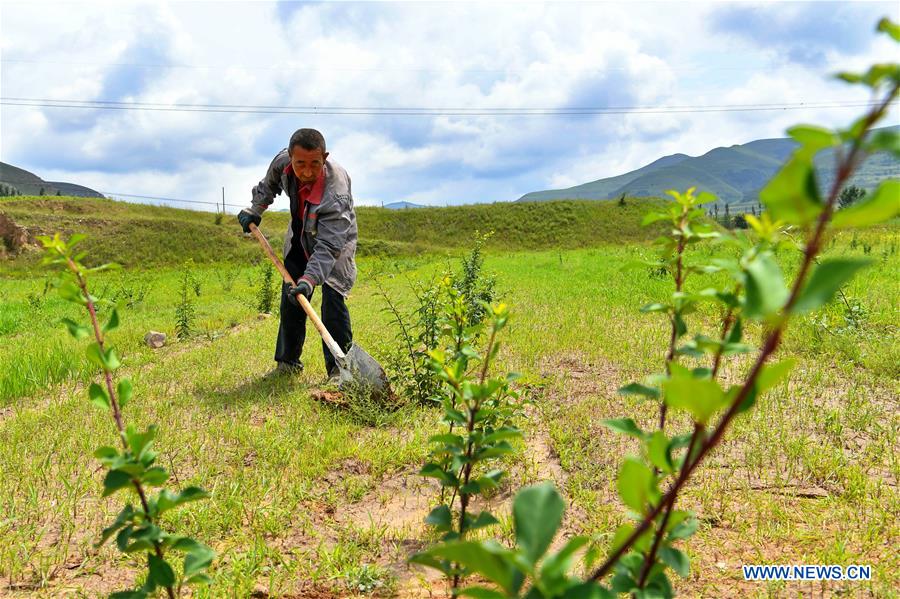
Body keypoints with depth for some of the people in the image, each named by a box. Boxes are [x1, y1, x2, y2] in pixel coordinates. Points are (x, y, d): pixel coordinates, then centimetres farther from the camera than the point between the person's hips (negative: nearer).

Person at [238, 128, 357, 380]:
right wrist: (255, 209, 8)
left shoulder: (336, 194, -41)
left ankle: (339, 367, -10)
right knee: (291, 299, 8)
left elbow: (328, 247, -44)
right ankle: (288, 362, 22)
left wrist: (309, 280, -54)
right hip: (299, 238, 6)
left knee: (332, 301, -18)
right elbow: (270, 183, 4)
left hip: (335, 240, -5)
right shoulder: (283, 161, -24)